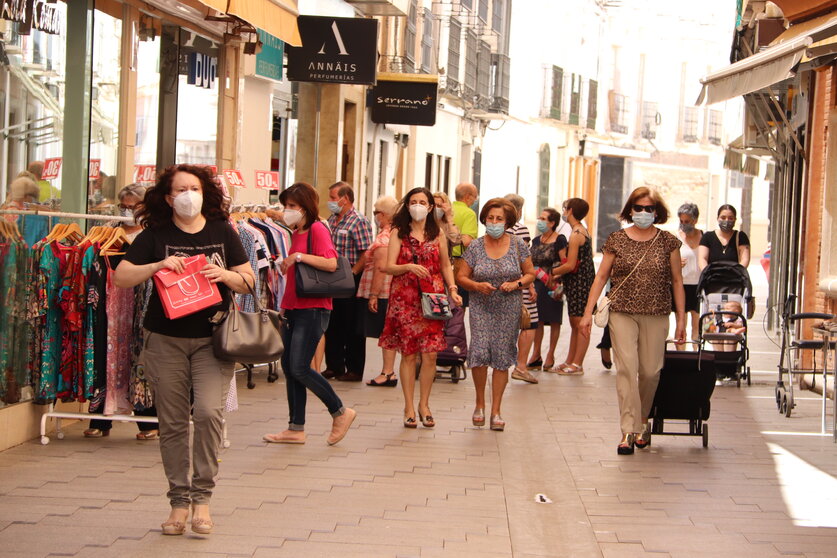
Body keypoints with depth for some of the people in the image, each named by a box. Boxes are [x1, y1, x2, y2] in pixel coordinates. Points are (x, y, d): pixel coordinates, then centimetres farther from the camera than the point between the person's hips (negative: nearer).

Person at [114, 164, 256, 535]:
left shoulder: (222, 232, 6)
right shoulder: (155, 235, 2)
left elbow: (248, 280, 9)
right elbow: (120, 276, -4)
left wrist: (226, 275, -12)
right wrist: (158, 266, -18)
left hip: (211, 339, 0)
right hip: (165, 340, 0)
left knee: (208, 411, -17)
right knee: (172, 422, 5)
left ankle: (202, 496, -3)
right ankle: (179, 500, 16)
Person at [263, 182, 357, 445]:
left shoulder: (317, 229, -10)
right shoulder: (296, 233, 17)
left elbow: (331, 263, -22)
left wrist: (299, 256, -21)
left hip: (312, 309, -9)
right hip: (293, 307, 9)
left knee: (299, 368, -13)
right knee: (289, 368, 8)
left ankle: (340, 412, 4)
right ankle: (296, 429, 15)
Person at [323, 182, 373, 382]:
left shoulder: (359, 221, -11)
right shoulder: (332, 221, 13)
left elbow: (366, 255, -16)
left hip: (351, 281, -8)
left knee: (352, 327, 0)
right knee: (332, 325, 12)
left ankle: (354, 370, 8)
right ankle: (334, 366, 22)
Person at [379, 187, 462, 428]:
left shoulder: (437, 235, 11)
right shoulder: (399, 233, 5)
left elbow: (446, 266, 17)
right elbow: (388, 266, -2)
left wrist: (452, 289, 2)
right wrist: (408, 267, -21)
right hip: (404, 298, -1)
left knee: (430, 354, -4)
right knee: (408, 353, -1)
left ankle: (424, 404, 10)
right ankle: (409, 407, 8)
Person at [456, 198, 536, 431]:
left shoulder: (517, 245, 0)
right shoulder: (476, 246, 0)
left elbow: (530, 273, 8)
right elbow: (461, 276, 4)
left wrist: (517, 284, -11)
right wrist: (477, 285, -15)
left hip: (509, 307, 0)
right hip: (481, 306, 0)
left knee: (502, 357, 1)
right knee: (479, 352, -14)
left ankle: (496, 411, 11)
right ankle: (480, 403, 8)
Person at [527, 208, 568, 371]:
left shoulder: (559, 240, -6)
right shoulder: (536, 240, 14)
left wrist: (555, 280, -17)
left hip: (553, 285, -6)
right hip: (537, 284, 6)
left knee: (554, 320, 3)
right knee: (538, 320, 6)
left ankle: (550, 356, 10)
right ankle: (536, 355, 12)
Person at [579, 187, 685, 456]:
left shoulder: (668, 242, 4)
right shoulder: (617, 240, 4)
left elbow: (677, 281, 9)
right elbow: (601, 277, 7)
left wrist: (681, 319, 7)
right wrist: (588, 312, 2)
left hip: (656, 316, 1)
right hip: (622, 314, -1)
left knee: (650, 371, 1)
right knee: (626, 368, -11)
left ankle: (642, 421, 25)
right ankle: (629, 431, -12)